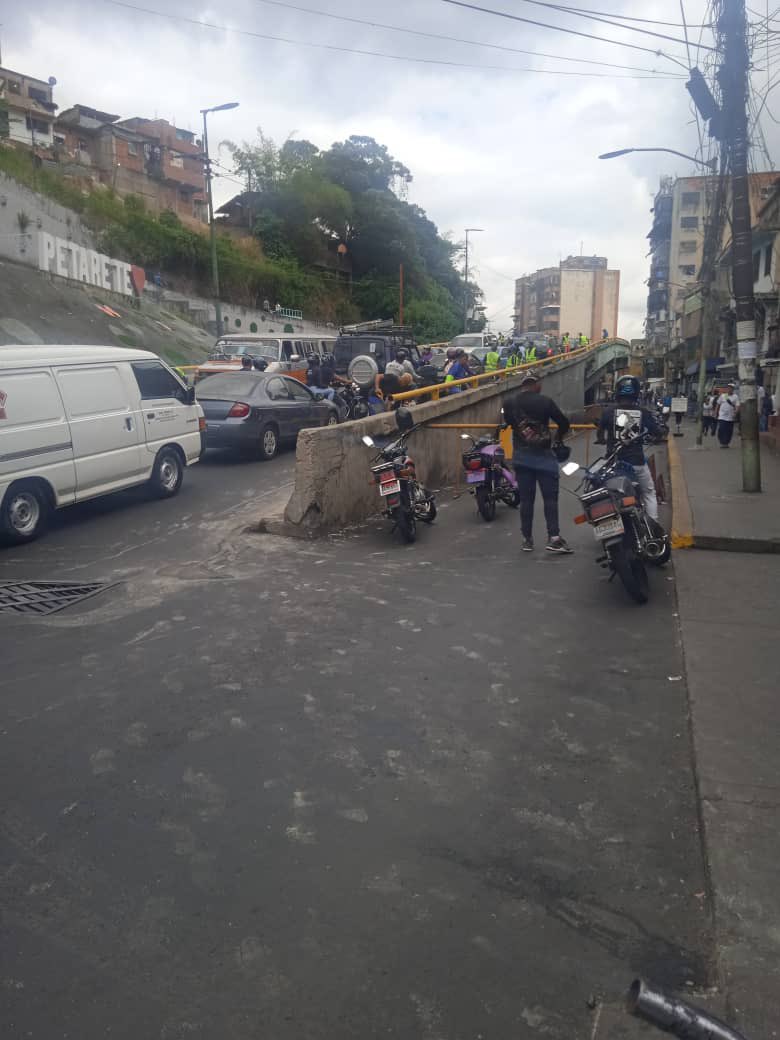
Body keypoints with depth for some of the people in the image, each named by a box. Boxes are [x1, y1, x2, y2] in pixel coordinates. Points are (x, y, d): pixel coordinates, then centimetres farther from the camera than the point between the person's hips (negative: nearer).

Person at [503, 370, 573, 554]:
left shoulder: (508, 402, -1)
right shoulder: (545, 401, -11)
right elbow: (564, 423, -6)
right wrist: (558, 436, 15)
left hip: (521, 455, 4)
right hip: (543, 455, -4)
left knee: (526, 499, 9)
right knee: (550, 498, 1)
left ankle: (527, 540, 12)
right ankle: (553, 538, -5)